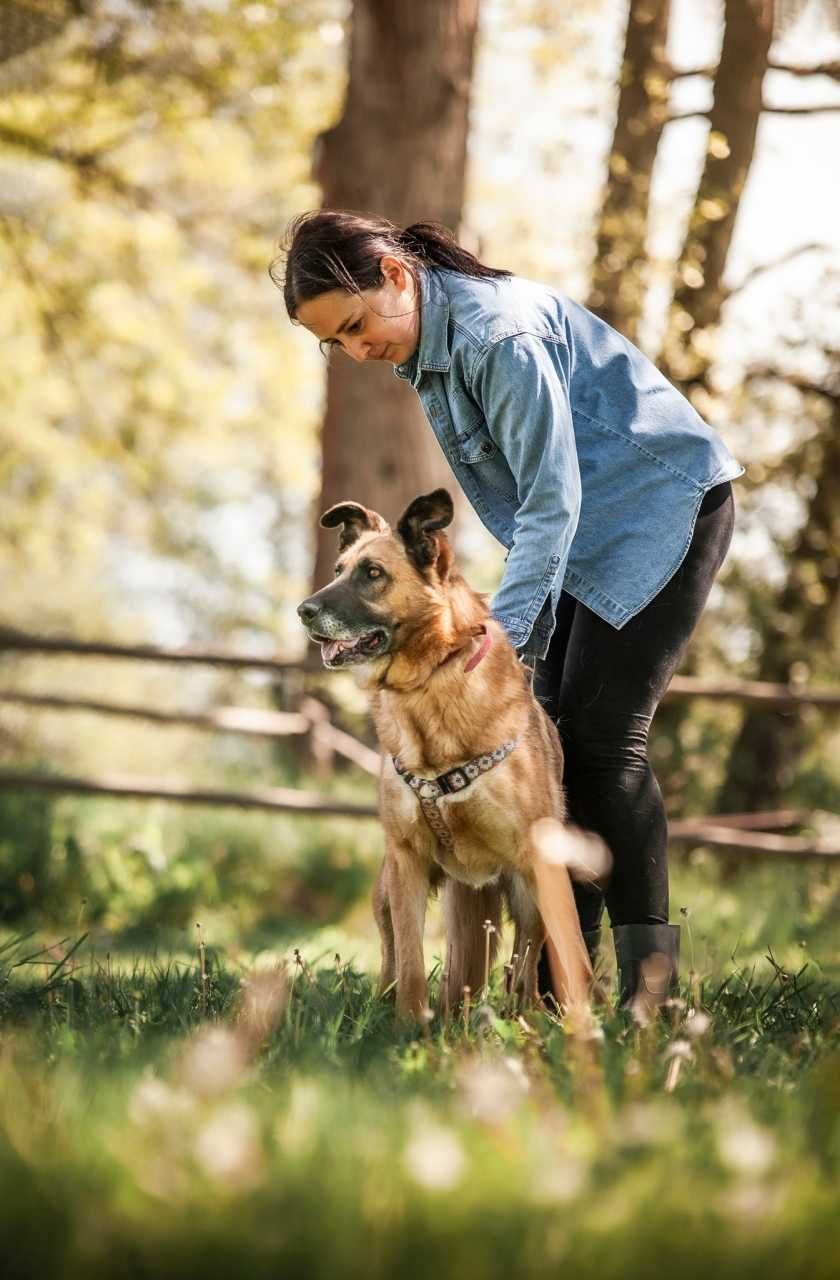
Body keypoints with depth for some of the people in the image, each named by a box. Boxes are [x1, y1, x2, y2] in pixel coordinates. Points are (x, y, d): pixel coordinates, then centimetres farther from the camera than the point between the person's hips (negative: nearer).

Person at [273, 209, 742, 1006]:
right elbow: (530, 501, 7)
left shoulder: (499, 334, -26)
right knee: (556, 736, 2)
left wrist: (504, 626, -30)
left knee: (603, 737, -14)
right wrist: (523, 622, 1)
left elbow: (551, 498, -27)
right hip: (585, 532, 9)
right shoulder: (426, 347, 3)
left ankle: (650, 976, -9)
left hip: (668, 506, -9)